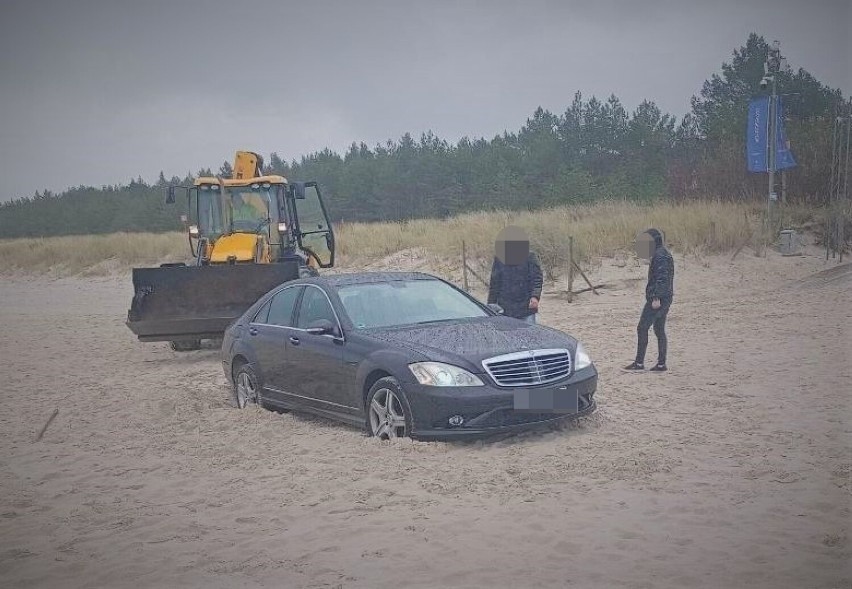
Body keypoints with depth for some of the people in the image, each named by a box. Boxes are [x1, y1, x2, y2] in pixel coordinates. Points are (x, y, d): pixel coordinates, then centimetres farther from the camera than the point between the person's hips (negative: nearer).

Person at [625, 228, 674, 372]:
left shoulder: (659, 256, -15)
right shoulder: (664, 254, 18)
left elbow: (661, 278, -23)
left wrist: (656, 298, -25)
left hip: (658, 299, -11)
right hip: (665, 299, 11)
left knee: (642, 328, -7)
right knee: (659, 330, 11)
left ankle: (639, 363, -5)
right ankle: (661, 364, 12)